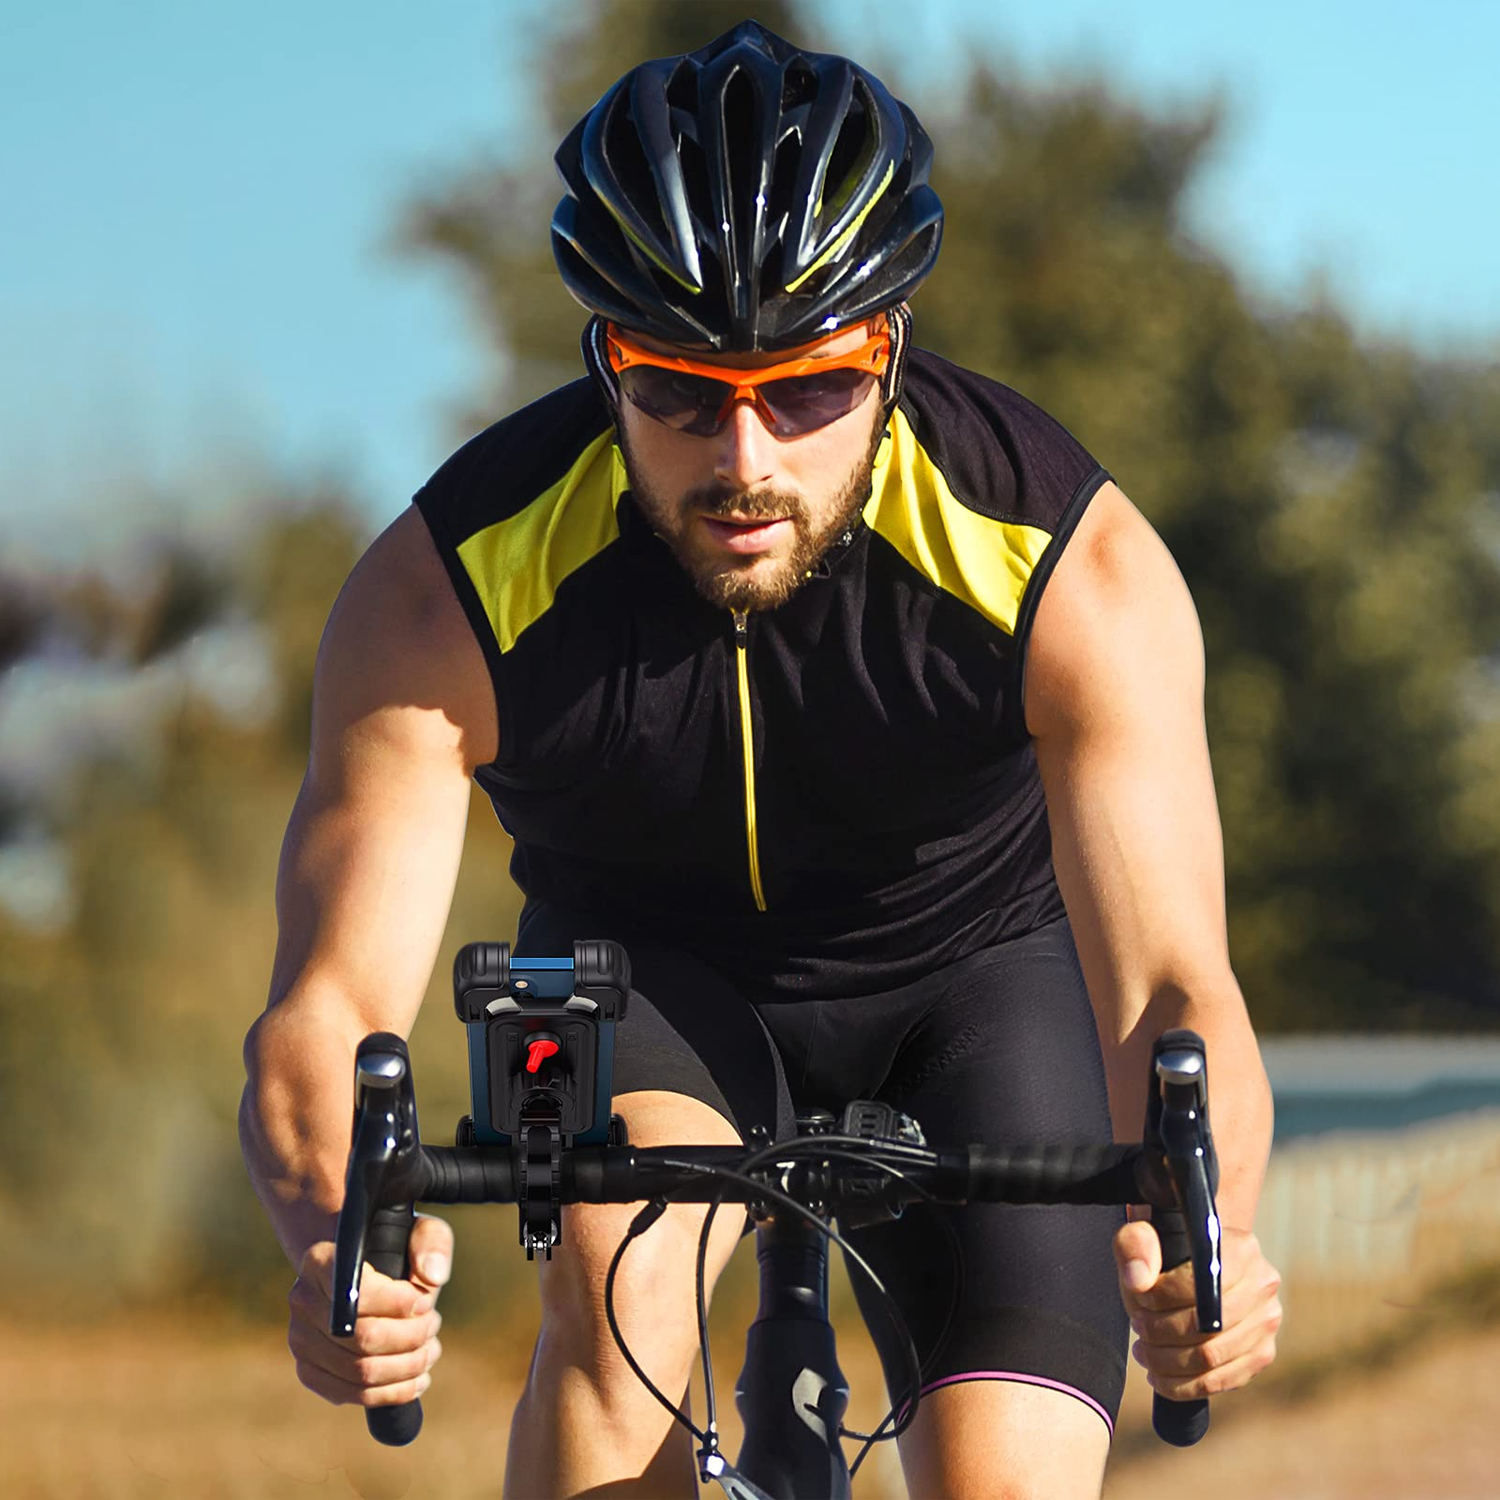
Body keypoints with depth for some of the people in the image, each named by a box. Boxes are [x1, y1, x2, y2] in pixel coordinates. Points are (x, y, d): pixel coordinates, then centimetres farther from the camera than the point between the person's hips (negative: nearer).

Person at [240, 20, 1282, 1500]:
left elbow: (1171, 991, -35)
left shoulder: (1075, 570, -30)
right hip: (648, 975, 0)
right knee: (615, 1277, -32)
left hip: (981, 974, 0)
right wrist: (338, 1242, -56)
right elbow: (326, 1005, -33)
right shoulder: (450, 589, -29)